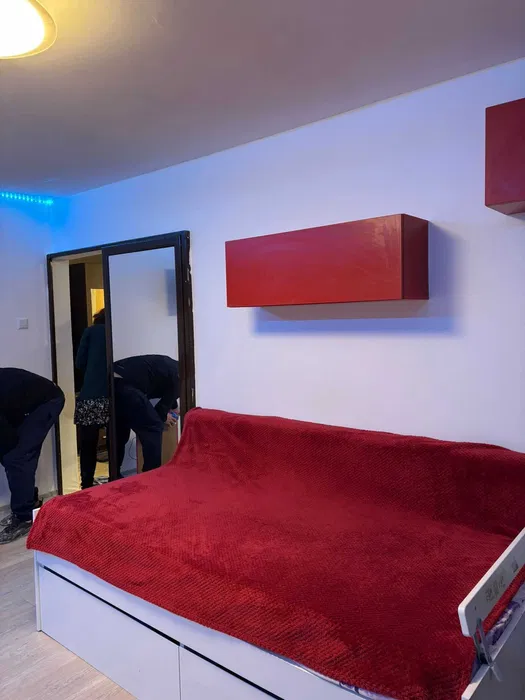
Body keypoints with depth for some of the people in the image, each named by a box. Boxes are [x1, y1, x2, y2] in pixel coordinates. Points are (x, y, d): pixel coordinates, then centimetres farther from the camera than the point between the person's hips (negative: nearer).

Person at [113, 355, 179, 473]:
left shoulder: (168, 365, 29)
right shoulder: (177, 376, 3)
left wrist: (172, 407, 57)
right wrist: (164, 416, 29)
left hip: (110, 381, 10)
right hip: (126, 385, -10)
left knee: (119, 432, 23)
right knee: (153, 427, 3)